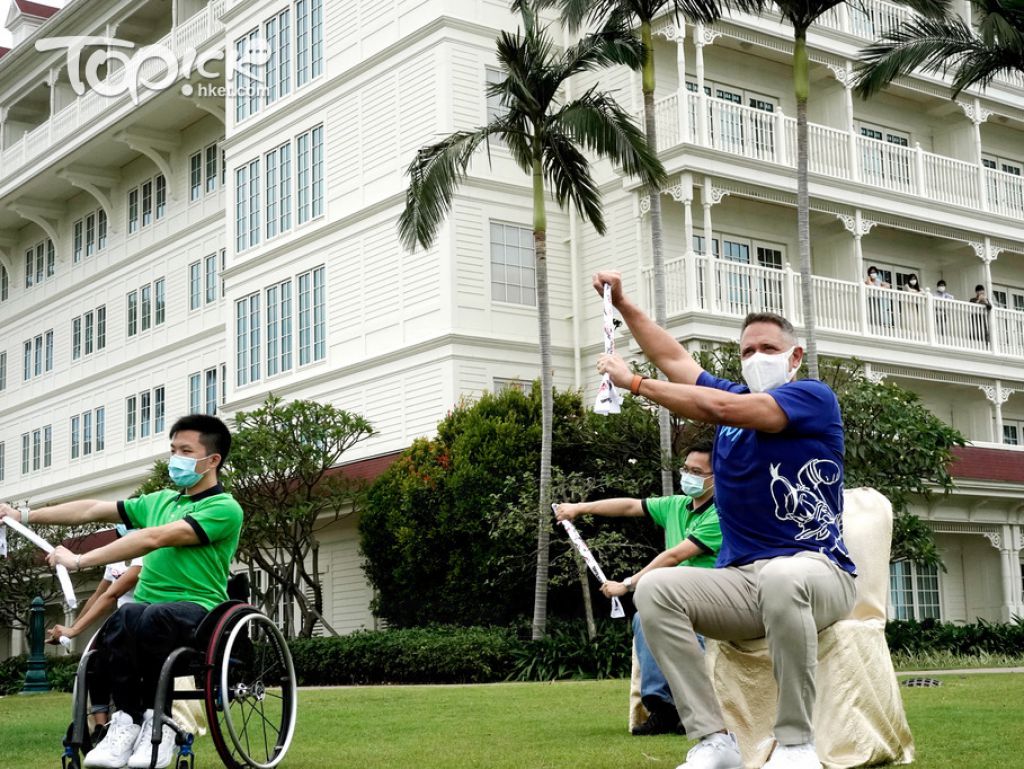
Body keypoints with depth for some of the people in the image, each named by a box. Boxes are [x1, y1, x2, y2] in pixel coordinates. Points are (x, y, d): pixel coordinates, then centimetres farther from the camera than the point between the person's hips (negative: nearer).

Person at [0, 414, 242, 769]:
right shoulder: (160, 501, 19)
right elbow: (93, 510, 18)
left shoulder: (224, 509, -7)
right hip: (147, 610, 5)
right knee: (126, 618, -33)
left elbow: (153, 539, -17)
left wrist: (79, 560, -19)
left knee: (151, 618, -40)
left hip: (198, 610, -5)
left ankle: (156, 720, -21)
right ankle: (128, 720, -24)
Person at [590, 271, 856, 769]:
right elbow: (674, 359, 29)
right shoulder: (733, 396, 19)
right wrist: (623, 304, 24)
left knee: (781, 577, -42)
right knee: (654, 588, -21)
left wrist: (635, 383, -9)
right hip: (741, 579, 6)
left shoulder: (815, 397, -2)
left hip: (818, 573, -6)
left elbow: (721, 409, -14)